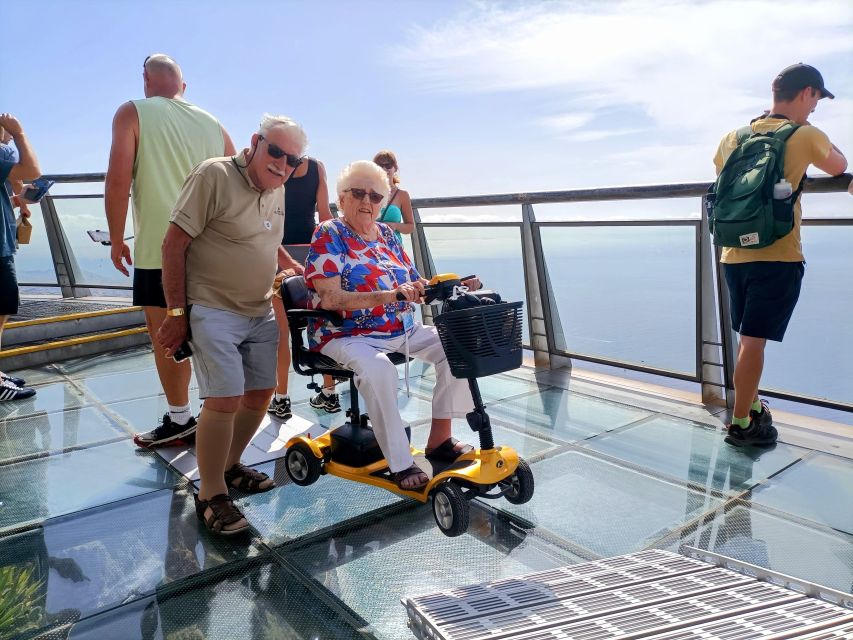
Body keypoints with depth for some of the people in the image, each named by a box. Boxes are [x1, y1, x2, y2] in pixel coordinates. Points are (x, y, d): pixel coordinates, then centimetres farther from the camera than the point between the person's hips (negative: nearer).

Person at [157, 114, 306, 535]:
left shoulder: (277, 190, 9)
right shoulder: (214, 176, -14)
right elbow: (174, 244, -15)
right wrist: (177, 312, -16)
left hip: (260, 312, 8)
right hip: (214, 311, -8)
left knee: (260, 394, 11)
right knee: (225, 400, -14)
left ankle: (230, 465, 33)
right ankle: (211, 496, 4)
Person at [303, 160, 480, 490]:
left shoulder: (386, 234, 13)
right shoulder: (329, 234, -5)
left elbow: (413, 285, 14)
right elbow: (330, 298, -17)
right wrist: (387, 296, -29)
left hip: (404, 331, 7)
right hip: (347, 336, -6)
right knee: (378, 368, -37)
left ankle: (440, 438, 1)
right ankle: (401, 464, -23)